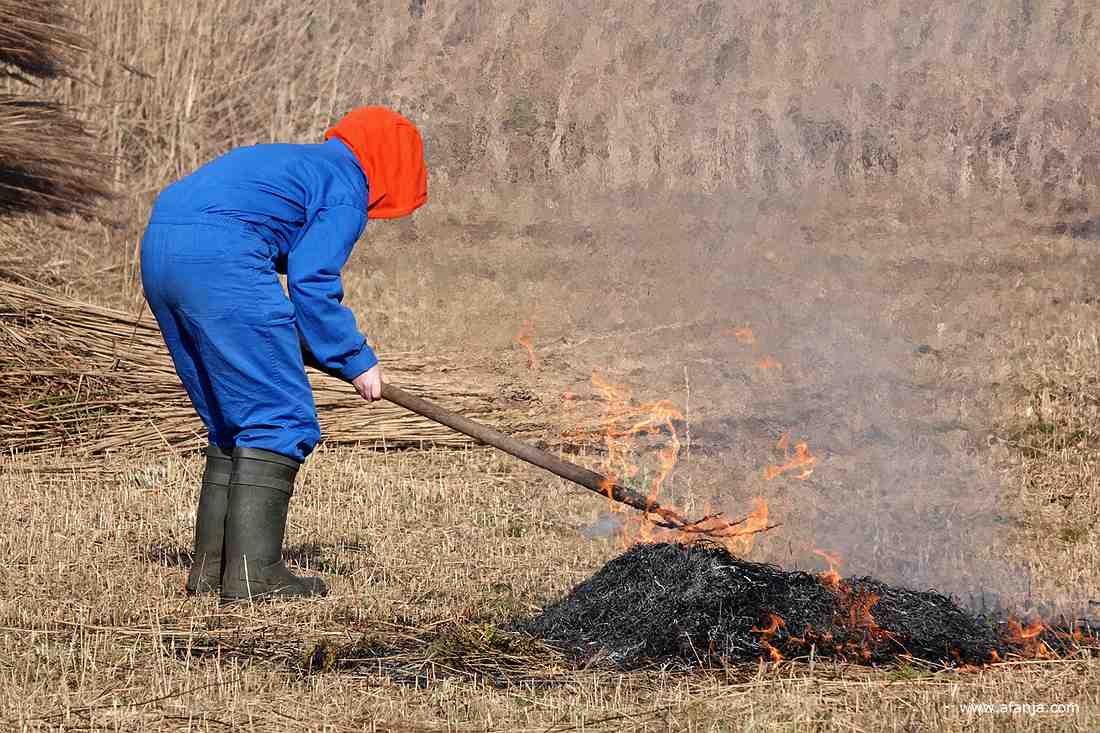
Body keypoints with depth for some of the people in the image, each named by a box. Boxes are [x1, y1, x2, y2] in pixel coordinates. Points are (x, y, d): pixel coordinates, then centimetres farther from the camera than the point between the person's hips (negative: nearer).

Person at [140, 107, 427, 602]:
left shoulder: (290, 163, 33)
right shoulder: (347, 187, 6)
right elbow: (311, 281, -5)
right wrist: (356, 361, 4)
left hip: (158, 250, 9)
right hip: (219, 258, -9)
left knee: (230, 422, 18)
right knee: (281, 420, -3)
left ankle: (210, 568, 17)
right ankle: (253, 574, -9)